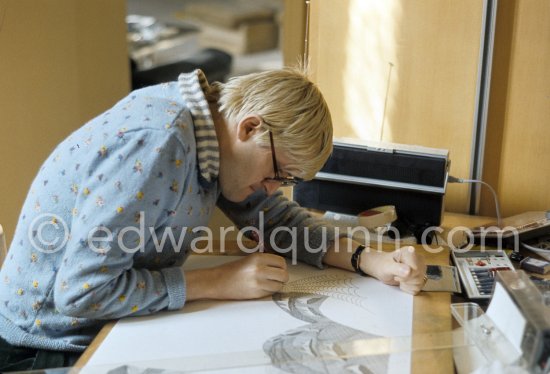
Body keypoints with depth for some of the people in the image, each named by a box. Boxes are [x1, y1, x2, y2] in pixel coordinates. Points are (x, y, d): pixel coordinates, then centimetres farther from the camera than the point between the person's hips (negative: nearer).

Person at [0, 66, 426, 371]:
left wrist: (369, 260, -9)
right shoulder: (155, 144, -29)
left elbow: (276, 215, 5)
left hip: (114, 326, 7)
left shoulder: (210, 120, -5)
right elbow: (82, 290, -29)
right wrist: (217, 282, -25)